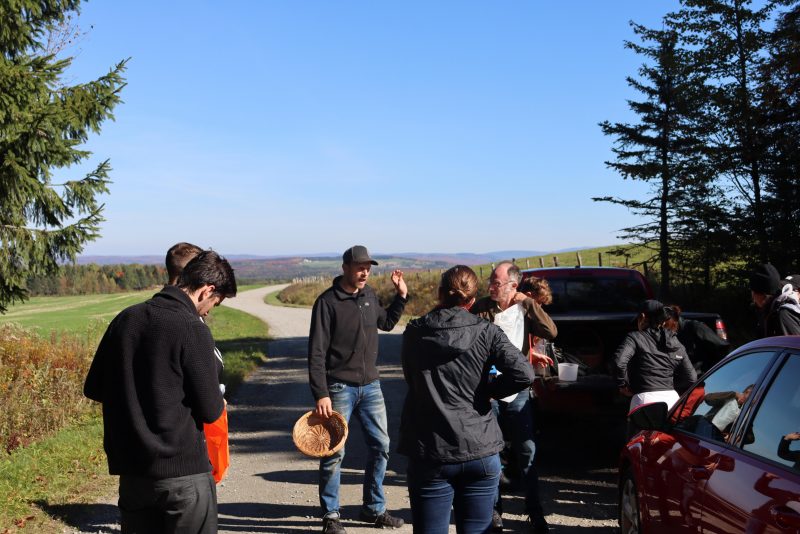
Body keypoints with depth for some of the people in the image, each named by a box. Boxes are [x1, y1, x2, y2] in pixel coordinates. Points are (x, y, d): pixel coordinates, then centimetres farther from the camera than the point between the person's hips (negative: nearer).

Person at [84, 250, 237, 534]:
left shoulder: (126, 318, 3)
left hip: (129, 468, 6)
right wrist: (219, 402, 8)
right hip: (183, 472, -6)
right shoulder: (193, 330, -16)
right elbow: (210, 411, -13)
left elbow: (93, 388, 11)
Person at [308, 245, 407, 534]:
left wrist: (401, 296, 14)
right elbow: (317, 352, -14)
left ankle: (374, 508, 26)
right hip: (340, 388, -6)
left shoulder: (369, 295, 7)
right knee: (334, 452, 0)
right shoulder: (327, 302, -12)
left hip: (371, 386, 6)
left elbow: (386, 322, 26)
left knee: (380, 446, 10)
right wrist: (321, 394, -18)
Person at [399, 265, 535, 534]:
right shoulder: (486, 332, -4)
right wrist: (488, 390, 2)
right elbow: (523, 374, -14)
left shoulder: (413, 333, -1)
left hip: (430, 456, 0)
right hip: (480, 452, 0)